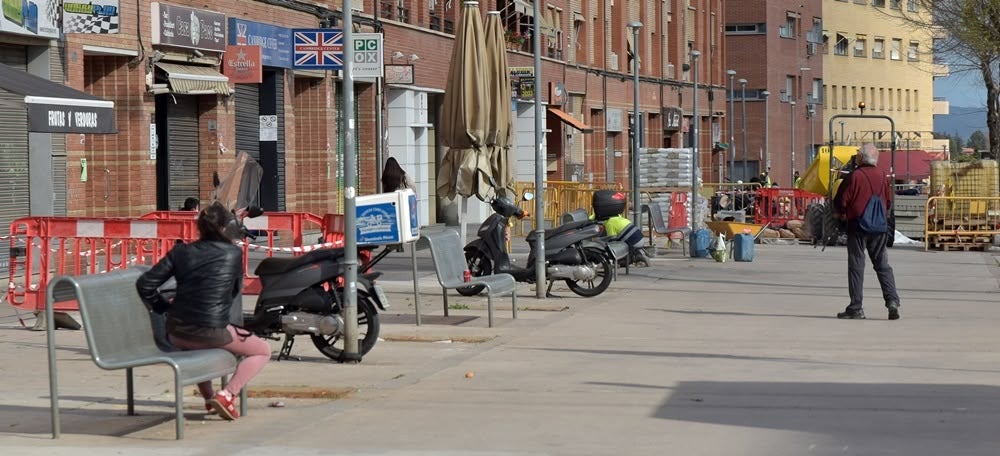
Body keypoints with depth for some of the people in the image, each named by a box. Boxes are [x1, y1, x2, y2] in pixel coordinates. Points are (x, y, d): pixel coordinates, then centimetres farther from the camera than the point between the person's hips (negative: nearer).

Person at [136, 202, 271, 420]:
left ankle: (208, 397, 39)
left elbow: (145, 284, 1)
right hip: (212, 332, -5)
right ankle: (226, 395, -2)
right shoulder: (233, 253, -3)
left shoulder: (180, 252, 3)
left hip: (177, 334, 5)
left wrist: (163, 307, 15)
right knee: (263, 350, 16)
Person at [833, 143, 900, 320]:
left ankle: (856, 307, 2)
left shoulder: (854, 176, -11)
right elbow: (889, 201, 13)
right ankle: (892, 300, -3)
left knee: (856, 265, 1)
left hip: (857, 225, -4)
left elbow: (840, 201, -8)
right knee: (882, 264, 11)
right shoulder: (882, 177, 4)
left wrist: (842, 214, 13)